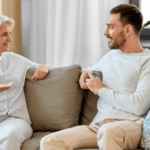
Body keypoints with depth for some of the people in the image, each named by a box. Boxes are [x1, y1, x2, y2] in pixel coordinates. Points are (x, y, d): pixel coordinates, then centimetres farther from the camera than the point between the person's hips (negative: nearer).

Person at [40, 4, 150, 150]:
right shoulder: (110, 56, 25)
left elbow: (138, 106, -12)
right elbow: (93, 69, 48)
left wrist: (101, 90, 1)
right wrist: (86, 72, 21)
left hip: (130, 125, -6)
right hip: (98, 125, 6)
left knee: (107, 132, -43)